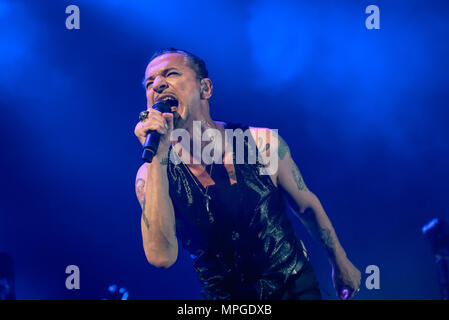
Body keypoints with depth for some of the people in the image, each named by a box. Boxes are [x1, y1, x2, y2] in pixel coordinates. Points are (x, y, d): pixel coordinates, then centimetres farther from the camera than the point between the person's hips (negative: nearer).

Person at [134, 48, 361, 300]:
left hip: (296, 286, 0)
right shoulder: (152, 175, -11)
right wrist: (156, 158, -28)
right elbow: (162, 256, -27)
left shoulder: (263, 143, -10)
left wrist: (340, 262, 15)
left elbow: (306, 205, 5)